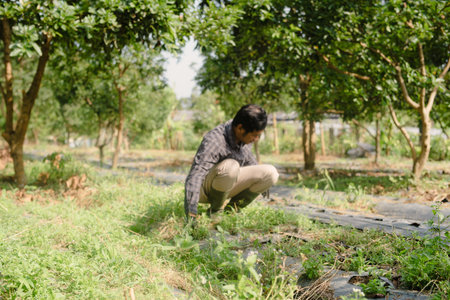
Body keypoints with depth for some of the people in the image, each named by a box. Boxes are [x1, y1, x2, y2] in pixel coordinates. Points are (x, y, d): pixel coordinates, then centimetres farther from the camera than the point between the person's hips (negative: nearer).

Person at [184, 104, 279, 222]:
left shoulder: (243, 134, -10)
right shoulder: (213, 140, -32)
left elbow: (247, 156, 14)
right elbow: (194, 177, -40)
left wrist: (261, 181, 27)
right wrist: (191, 215, -48)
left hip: (227, 185, 7)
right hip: (205, 190, -7)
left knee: (271, 173, -12)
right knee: (230, 166, -38)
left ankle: (231, 207, 2)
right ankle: (215, 211, -15)